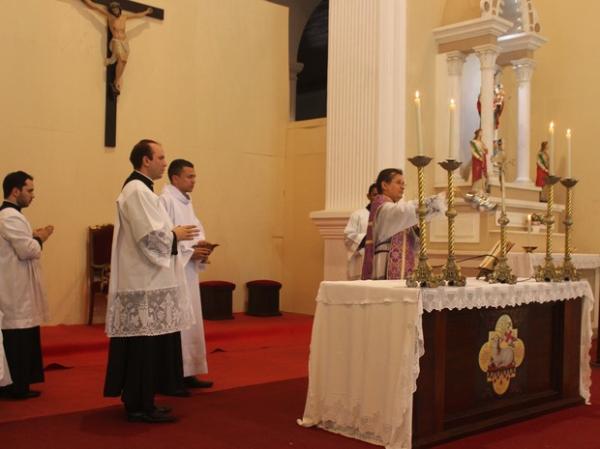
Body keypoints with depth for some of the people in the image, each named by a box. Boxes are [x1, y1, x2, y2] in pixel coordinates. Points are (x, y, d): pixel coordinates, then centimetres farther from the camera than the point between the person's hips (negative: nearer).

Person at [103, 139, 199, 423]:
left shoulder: (139, 189, 17)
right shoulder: (137, 190, -16)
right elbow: (149, 236, -23)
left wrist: (172, 234, 11)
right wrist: (176, 235, -8)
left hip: (145, 280, 11)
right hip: (144, 283, -11)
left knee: (146, 344, 14)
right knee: (145, 344, -4)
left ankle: (138, 401, 21)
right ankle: (140, 406, 4)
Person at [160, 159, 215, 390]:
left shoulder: (186, 202, 17)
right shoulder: (165, 201, -12)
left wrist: (201, 245, 1)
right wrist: (190, 251, -18)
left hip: (188, 271, 10)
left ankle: (186, 372, 20)